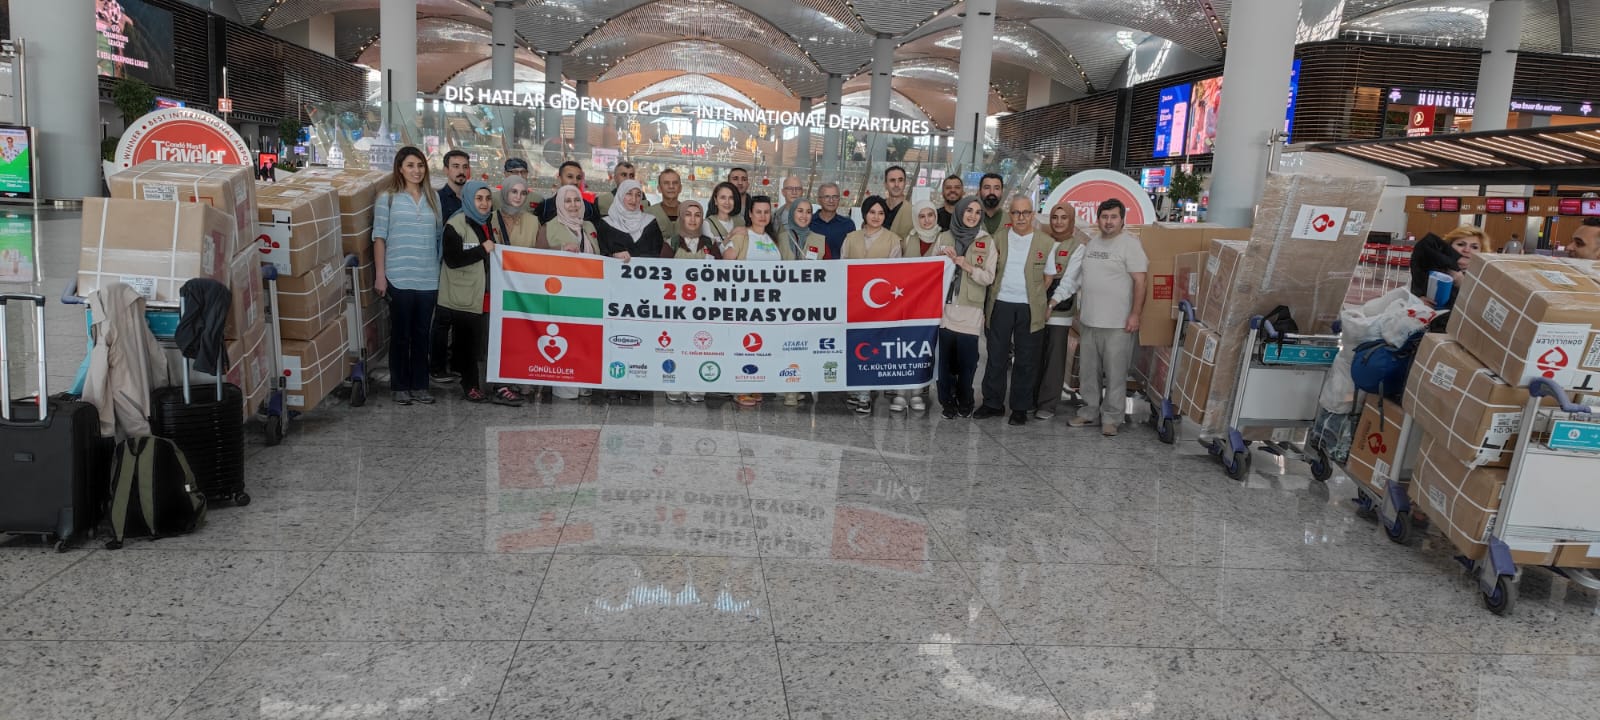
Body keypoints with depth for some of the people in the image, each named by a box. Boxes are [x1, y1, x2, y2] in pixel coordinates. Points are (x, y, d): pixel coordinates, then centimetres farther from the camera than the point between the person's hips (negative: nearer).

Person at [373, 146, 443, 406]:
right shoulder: (388, 198, -1)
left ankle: (419, 385, 18)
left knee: (422, 334, 9)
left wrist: (442, 272, 9)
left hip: (428, 278, 3)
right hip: (399, 278, -3)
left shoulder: (433, 197, 10)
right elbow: (379, 238, -2)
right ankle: (400, 387, 14)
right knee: (400, 335, 5)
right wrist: (380, 274, -7)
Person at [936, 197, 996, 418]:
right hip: (945, 306, 1)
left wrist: (966, 266, -15)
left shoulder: (987, 242, 3)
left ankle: (965, 402, 17)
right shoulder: (944, 238, 8)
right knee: (946, 357, 2)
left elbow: (989, 278, -1)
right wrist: (945, 259, -8)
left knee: (967, 359, 0)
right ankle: (947, 402, 15)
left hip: (970, 309, -1)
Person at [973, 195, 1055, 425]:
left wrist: (1033, 297, 0)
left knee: (1026, 361, 5)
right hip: (1001, 305, 1)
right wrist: (999, 291, -1)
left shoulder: (1045, 242, 2)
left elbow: (1048, 278, 6)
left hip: (1029, 309, -1)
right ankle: (993, 404, 16)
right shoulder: (999, 239, 6)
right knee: (996, 357, 5)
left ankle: (1020, 408, 15)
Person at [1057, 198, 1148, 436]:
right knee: (1089, 372, 14)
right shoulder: (1090, 244, 13)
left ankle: (1111, 418, 8)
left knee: (1115, 374, 0)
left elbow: (1140, 280, -11)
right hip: (1088, 321, 7)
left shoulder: (1130, 244, -8)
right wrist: (1080, 309, 17)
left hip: (1118, 324, -7)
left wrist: (1135, 314, -16)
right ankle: (1090, 412, 25)